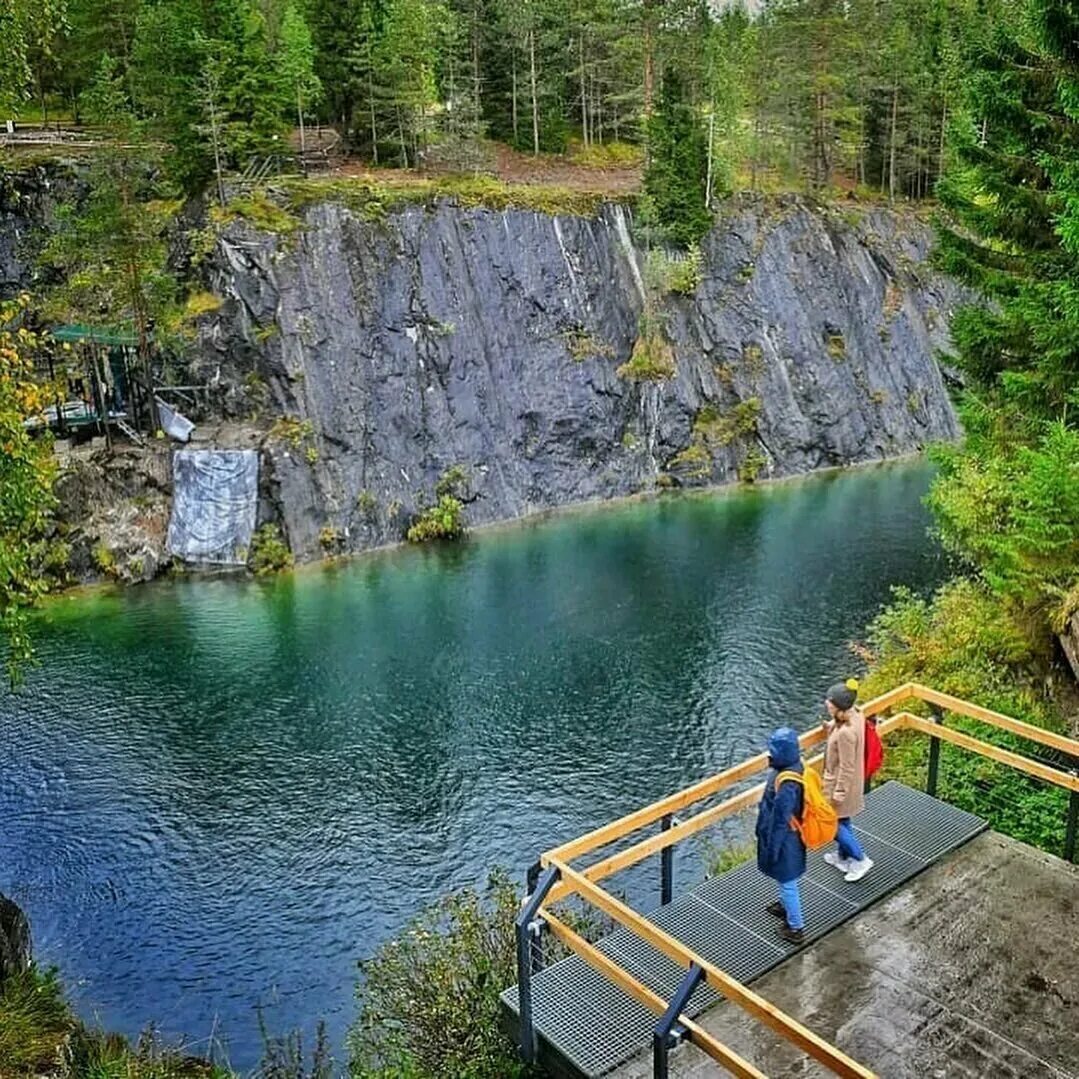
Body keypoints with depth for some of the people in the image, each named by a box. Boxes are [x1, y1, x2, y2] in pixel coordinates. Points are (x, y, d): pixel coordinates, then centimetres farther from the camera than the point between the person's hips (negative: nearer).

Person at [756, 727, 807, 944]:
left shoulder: (786, 784, -37)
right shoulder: (794, 766, -8)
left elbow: (780, 820, -27)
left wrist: (772, 849, -17)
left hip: (784, 839, -9)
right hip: (789, 835, 9)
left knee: (787, 882, 11)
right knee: (784, 879, 31)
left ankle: (796, 928, 28)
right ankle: (786, 906, 53)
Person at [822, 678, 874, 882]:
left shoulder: (846, 732, -35)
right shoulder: (855, 715, -9)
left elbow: (847, 766, -26)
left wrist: (840, 791, -17)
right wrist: (831, 727, -2)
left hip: (841, 782, -9)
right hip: (852, 780, 9)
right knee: (842, 821, 25)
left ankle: (860, 859, 20)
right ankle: (843, 857, 42)